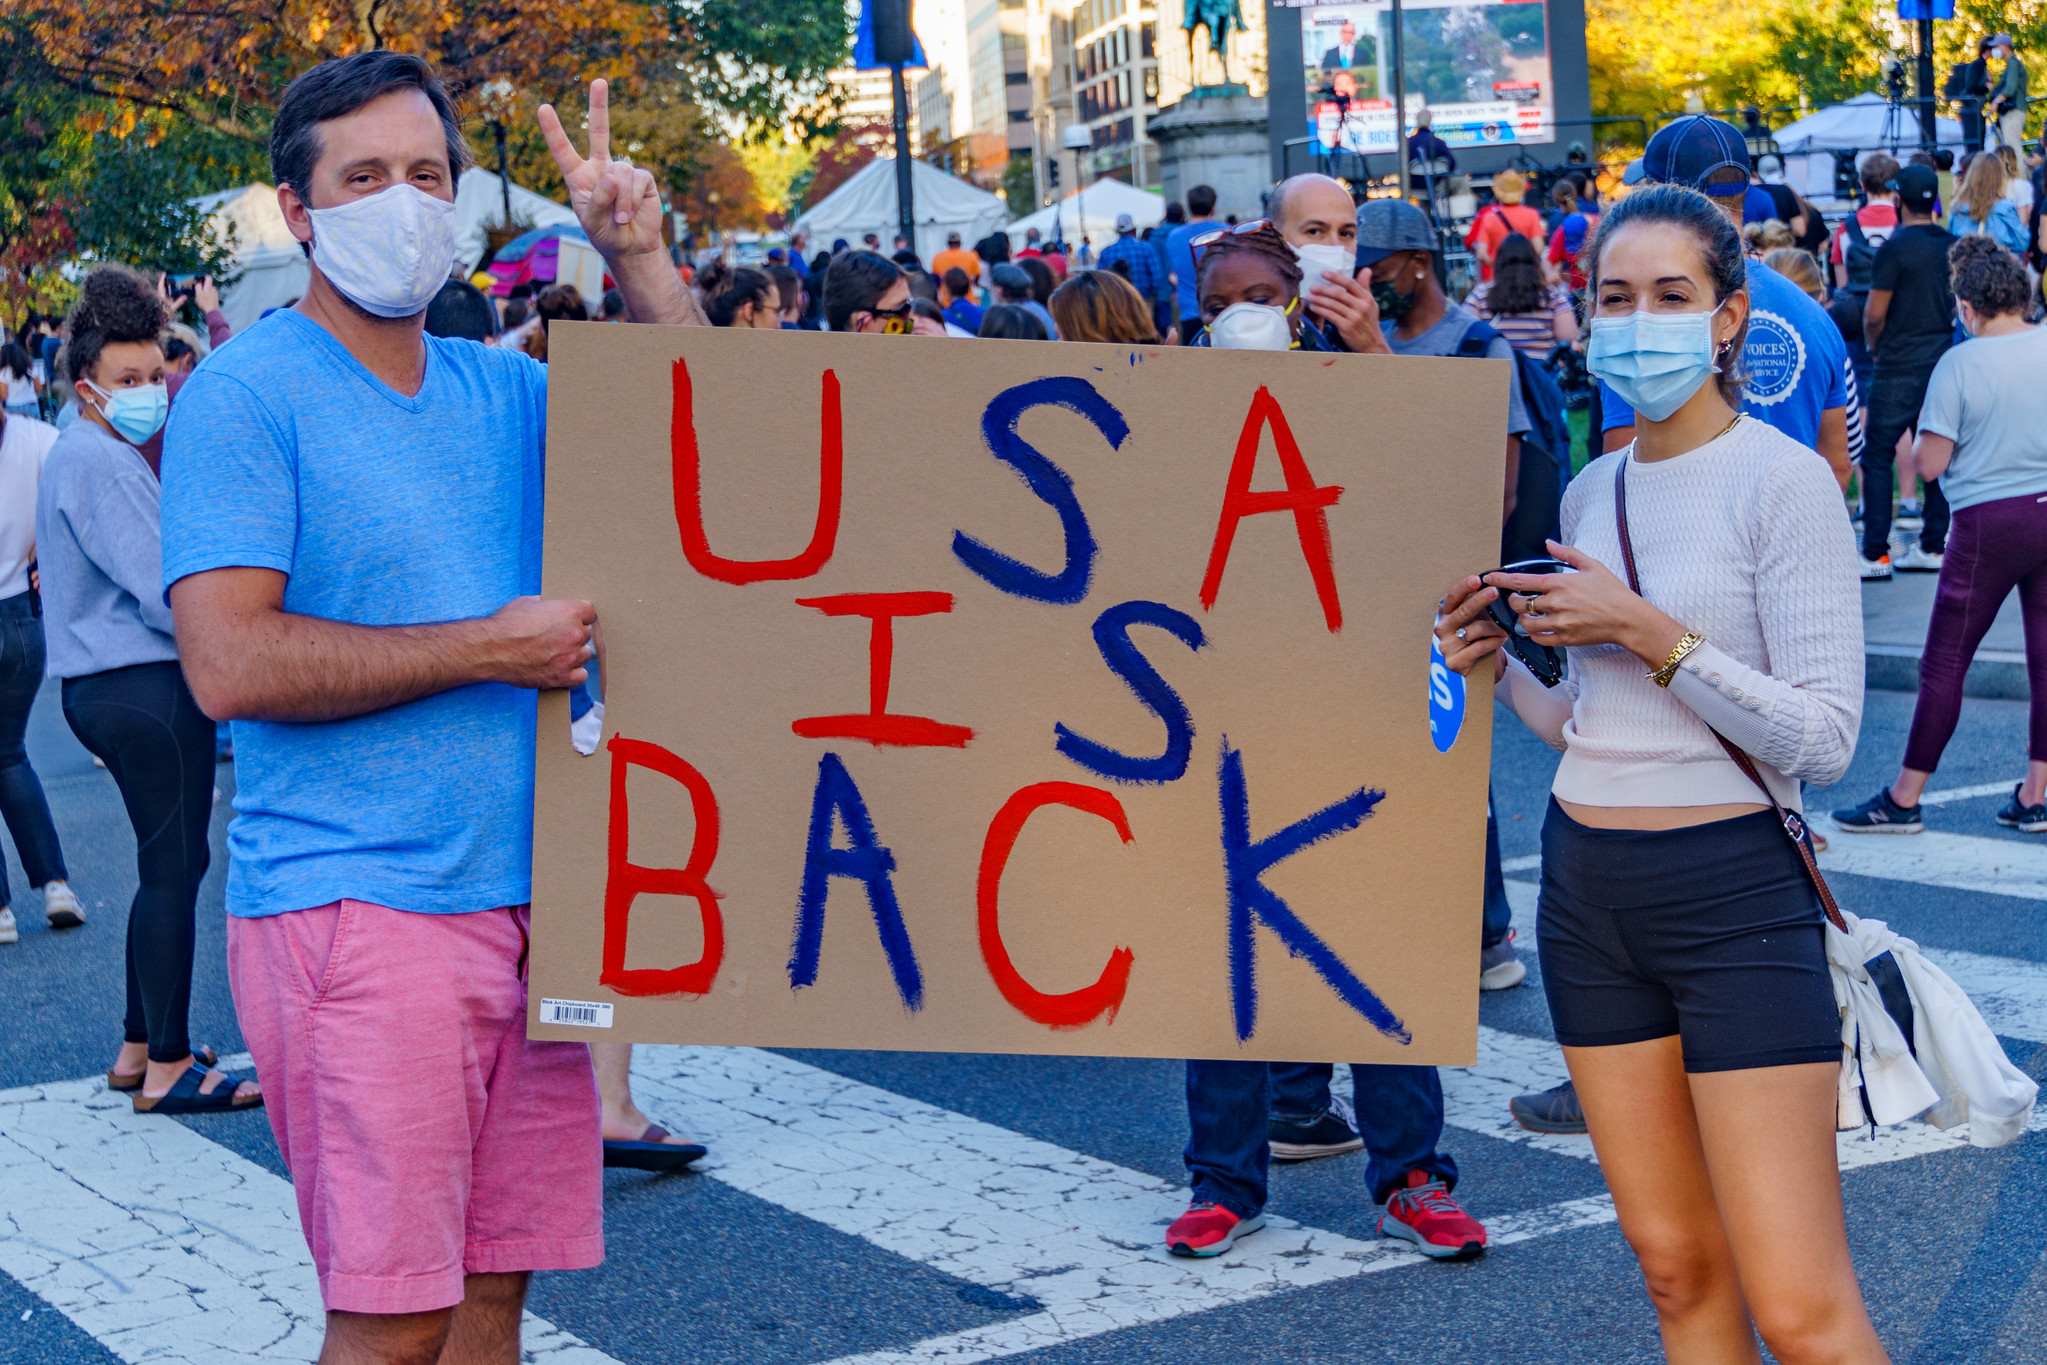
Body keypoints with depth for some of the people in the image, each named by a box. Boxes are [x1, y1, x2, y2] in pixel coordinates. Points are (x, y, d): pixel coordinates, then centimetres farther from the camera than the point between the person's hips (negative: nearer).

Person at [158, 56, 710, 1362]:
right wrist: (493, 647, -12)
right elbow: (231, 664, -16)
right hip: (355, 906, -6)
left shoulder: (503, 390, 14)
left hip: (525, 898, 6)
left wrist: (643, 256, 3)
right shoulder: (246, 395, -6)